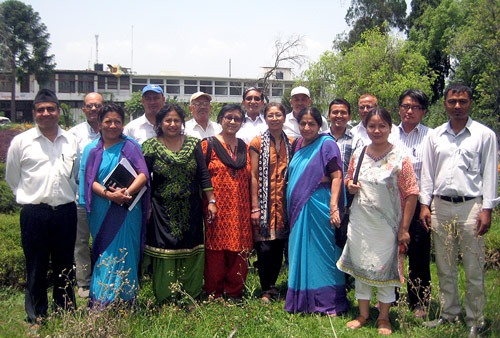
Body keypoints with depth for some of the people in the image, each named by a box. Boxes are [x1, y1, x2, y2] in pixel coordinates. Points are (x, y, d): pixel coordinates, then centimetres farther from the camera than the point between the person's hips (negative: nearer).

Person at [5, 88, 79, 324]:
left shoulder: (71, 141, 8)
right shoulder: (20, 141, 1)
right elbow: (12, 178, 9)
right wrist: (30, 197, 6)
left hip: (66, 212, 2)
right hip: (34, 214, -2)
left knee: (65, 267, 12)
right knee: (36, 268, 6)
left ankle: (66, 314, 27)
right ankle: (36, 319, 20)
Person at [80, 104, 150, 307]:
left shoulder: (130, 146, 5)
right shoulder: (92, 149, 10)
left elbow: (143, 175, -5)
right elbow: (90, 180, 1)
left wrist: (127, 192, -23)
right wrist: (108, 194, -17)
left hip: (127, 210, -2)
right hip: (101, 212, 2)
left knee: (121, 254, -3)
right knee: (103, 255, 6)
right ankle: (99, 306, 13)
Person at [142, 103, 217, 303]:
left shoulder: (193, 144, 5)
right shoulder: (151, 146, 1)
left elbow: (203, 175, 5)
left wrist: (211, 201, 2)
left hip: (191, 210, 2)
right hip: (163, 212, -1)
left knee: (191, 255, 6)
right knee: (165, 254, 1)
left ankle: (190, 297, 19)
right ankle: (166, 299, 15)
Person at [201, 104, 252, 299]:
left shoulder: (245, 148, 15)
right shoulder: (208, 145, 2)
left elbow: (249, 179, 17)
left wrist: (254, 208, 11)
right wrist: (207, 206, -10)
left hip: (240, 213, 4)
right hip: (217, 210, -4)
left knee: (239, 255, 5)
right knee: (215, 255, -1)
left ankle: (235, 294, 20)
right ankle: (214, 296, 14)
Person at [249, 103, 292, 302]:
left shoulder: (291, 144, 10)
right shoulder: (258, 143, -2)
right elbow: (253, 176, -5)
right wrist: (255, 207, -10)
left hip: (283, 202, 4)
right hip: (264, 203, -3)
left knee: (279, 247, 9)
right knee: (264, 248, -5)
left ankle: (272, 284, 27)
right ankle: (266, 290, 11)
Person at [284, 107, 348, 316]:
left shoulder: (326, 144, -7)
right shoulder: (298, 145, 13)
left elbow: (336, 177, -13)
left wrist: (334, 208, -23)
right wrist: (291, 208, 15)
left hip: (318, 208, -7)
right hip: (298, 208, 7)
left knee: (322, 252, -1)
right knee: (300, 252, 11)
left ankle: (328, 301, 11)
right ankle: (303, 300, 23)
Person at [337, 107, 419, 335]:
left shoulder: (399, 158, -9)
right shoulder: (358, 154, 4)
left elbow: (411, 194, -9)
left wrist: (404, 228, -11)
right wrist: (351, 186, -6)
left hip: (386, 225, -4)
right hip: (359, 223, 4)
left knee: (385, 269, 7)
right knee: (360, 267, 12)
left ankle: (384, 318, 26)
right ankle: (363, 315, 29)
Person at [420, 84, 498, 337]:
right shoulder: (436, 135, 11)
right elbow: (427, 172, 13)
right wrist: (425, 204, 6)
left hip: (471, 206, -3)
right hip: (440, 207, 4)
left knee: (474, 269, 2)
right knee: (445, 267, 11)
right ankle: (449, 313, 25)